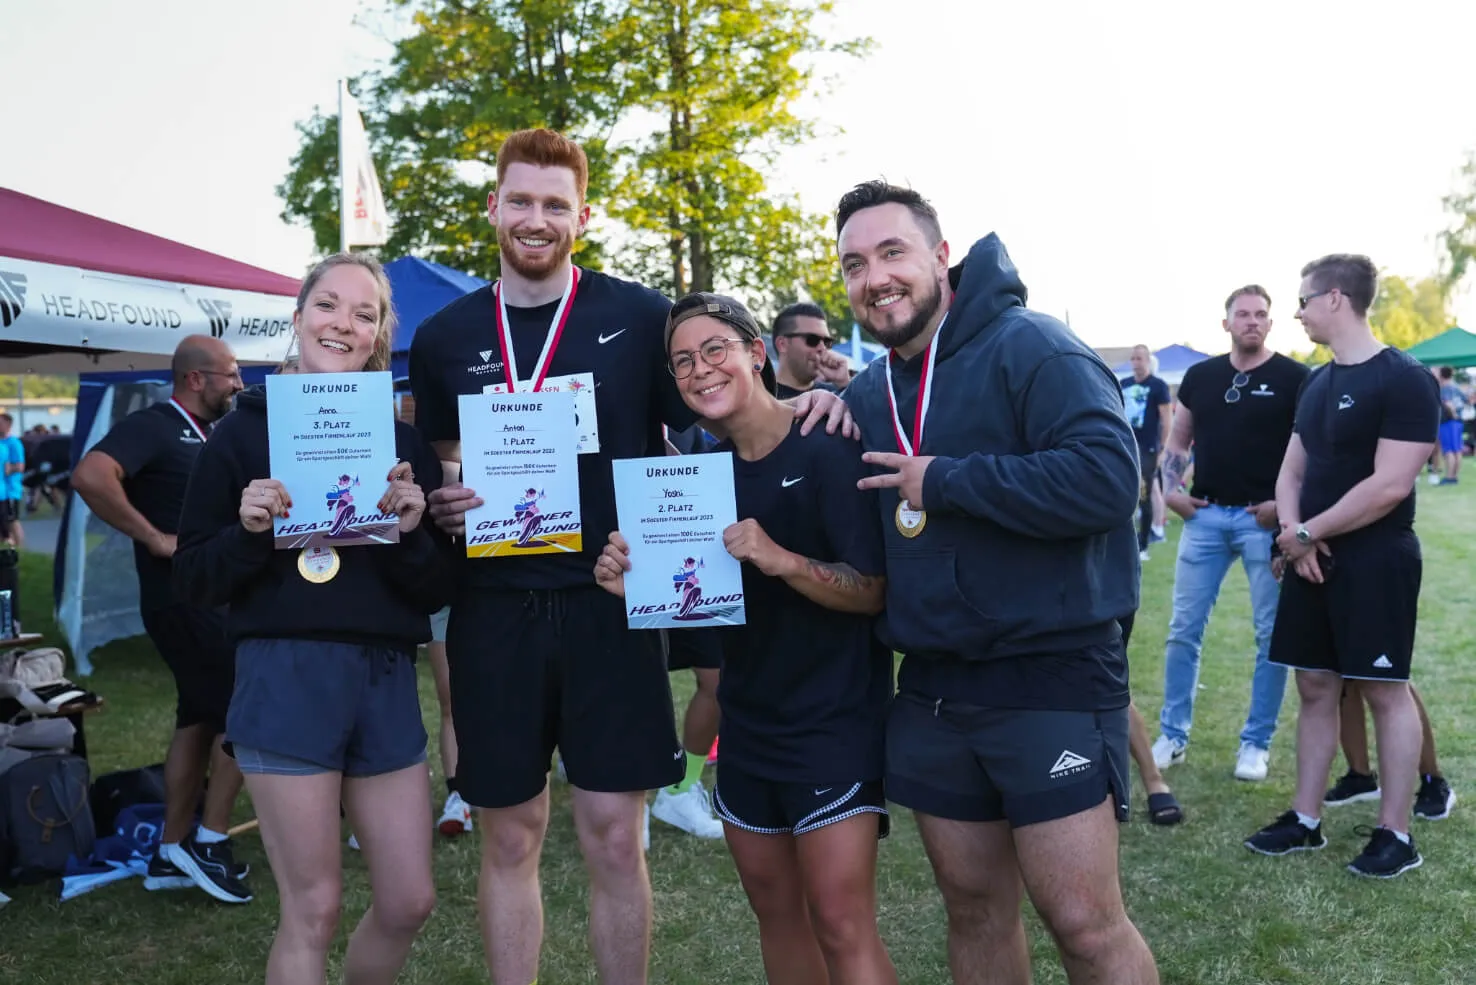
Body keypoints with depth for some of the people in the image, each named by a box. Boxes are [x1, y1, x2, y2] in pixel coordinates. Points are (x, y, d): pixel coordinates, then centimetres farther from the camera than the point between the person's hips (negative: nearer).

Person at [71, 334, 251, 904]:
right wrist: (154, 538, -24)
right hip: (184, 598, -9)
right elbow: (90, 476, -30)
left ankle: (171, 855, 21)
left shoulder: (209, 434, 15)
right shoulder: (153, 426, -12)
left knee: (200, 720, 12)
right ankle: (210, 841, 4)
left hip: (212, 596, 9)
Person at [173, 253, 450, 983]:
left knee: (409, 901, 9)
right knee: (314, 909, 2)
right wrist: (248, 531, -16)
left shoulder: (404, 444, 7)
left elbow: (436, 593, 5)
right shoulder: (244, 431, 2)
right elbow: (193, 581, 2)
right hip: (285, 677, -3)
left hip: (385, 678, 3)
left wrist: (411, 533, -13)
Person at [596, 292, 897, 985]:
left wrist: (781, 559, -33)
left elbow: (873, 590, -18)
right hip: (748, 724, 7)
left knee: (842, 925, -9)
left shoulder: (826, 450, -13)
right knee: (776, 911, 16)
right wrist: (634, 582, -8)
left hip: (834, 720, -6)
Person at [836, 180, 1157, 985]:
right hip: (932, 690, 7)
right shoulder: (867, 393, 10)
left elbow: (1107, 477, -27)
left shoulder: (1028, 346, -12)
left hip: (1051, 677, -7)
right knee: (974, 908, 16)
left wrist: (942, 480, -20)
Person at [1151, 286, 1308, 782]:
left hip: (1263, 519, -3)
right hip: (1205, 516, 3)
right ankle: (1173, 735, 16)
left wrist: (1285, 504, -14)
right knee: (1183, 629, 5)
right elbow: (1177, 442, 17)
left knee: (1272, 634, 2)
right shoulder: (1200, 376, 9)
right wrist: (1171, 490, 3)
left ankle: (1256, 743, 14)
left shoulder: (1294, 378, -2)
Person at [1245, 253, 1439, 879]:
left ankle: (1395, 833, 9)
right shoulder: (1316, 383, 12)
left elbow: (1390, 485, -20)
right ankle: (1305, 819, 19)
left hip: (1375, 562, -8)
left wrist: (1308, 534, -13)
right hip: (1313, 560, 8)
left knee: (1385, 690, -1)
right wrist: (1293, 535, -5)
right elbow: (1291, 472, 14)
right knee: (1315, 686, 11)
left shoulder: (1403, 380, -13)